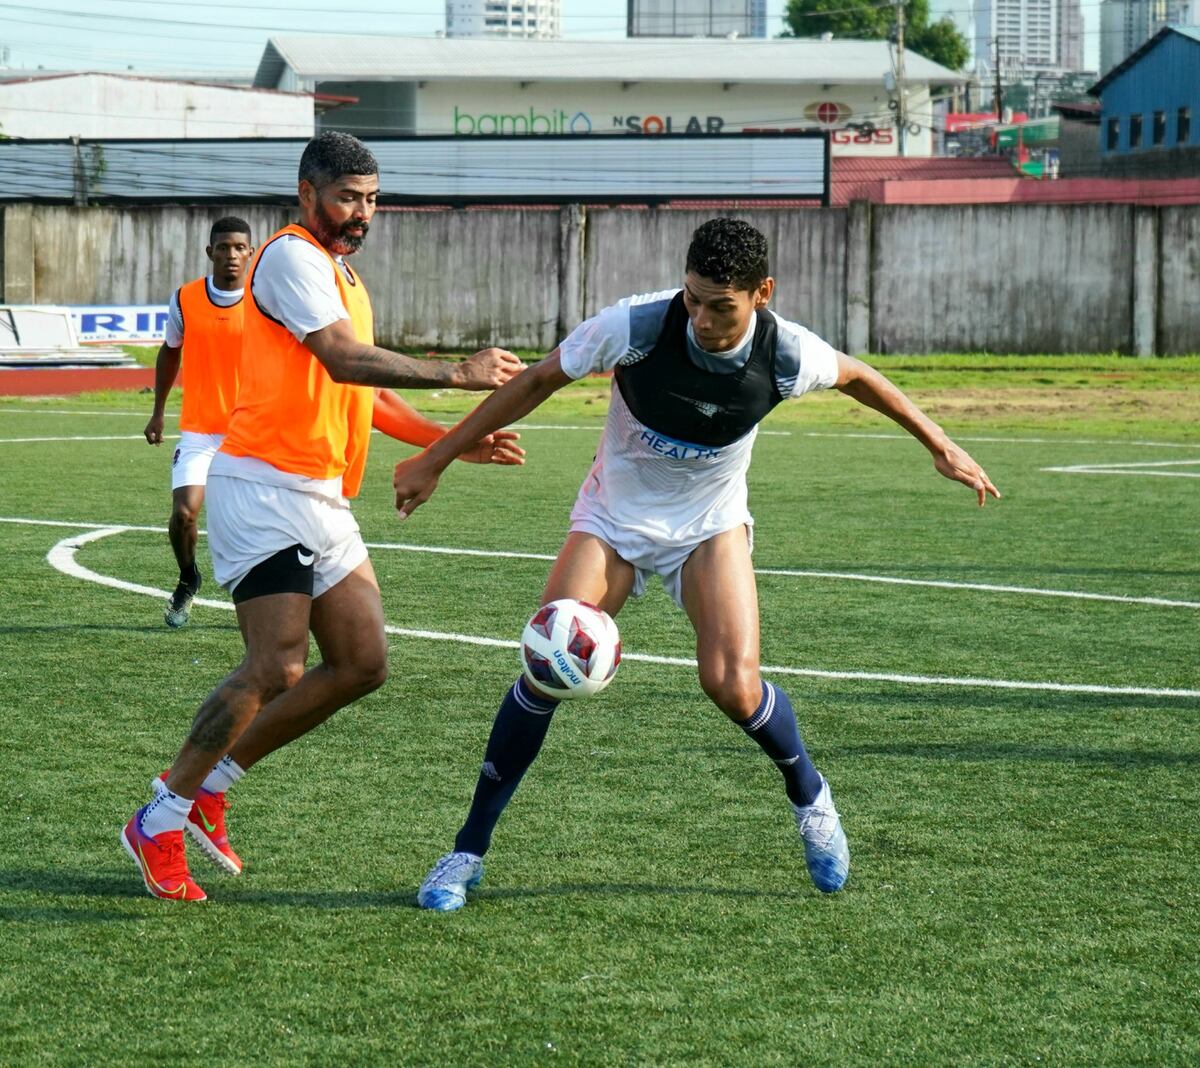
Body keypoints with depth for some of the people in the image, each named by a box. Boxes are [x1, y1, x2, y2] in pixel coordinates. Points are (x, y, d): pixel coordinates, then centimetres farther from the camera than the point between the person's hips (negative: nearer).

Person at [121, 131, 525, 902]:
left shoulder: (345, 277, 21)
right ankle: (160, 821, -3)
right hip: (265, 487, -10)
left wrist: (449, 440, 24)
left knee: (363, 665, 5)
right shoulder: (291, 256, -10)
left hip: (322, 499, 10)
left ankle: (207, 783, 14)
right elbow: (345, 360, -21)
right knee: (277, 671, -16)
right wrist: (457, 373, -19)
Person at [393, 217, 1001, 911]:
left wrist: (941, 444, 9)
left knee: (733, 686, -18)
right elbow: (537, 383, -14)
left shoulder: (785, 355, -22)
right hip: (614, 517, 0)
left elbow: (856, 377, 1)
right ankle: (469, 852, -6)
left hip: (711, 523, 0)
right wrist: (436, 460, -11)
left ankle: (809, 796, 15)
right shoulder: (636, 326, -27)